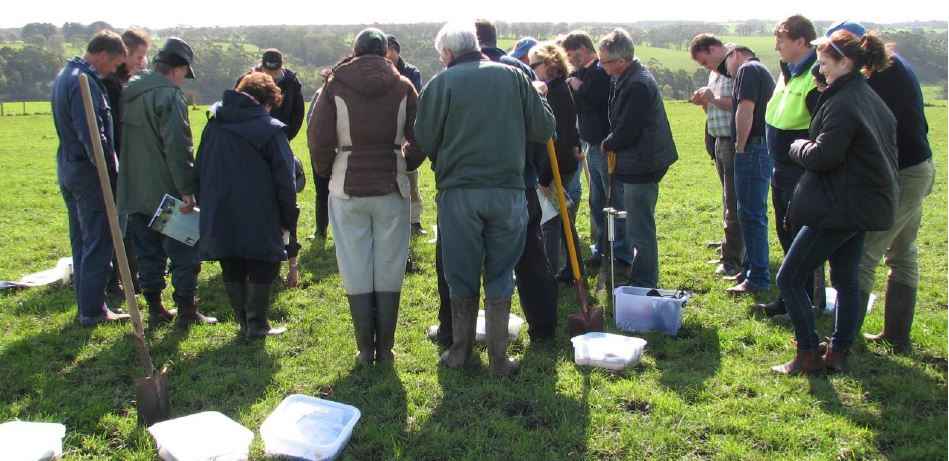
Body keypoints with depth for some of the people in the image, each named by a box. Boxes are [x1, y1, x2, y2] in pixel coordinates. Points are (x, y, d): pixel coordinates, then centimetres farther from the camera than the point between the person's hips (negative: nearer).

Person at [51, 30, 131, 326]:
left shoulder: (66, 75, 14)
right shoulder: (84, 83, -19)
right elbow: (93, 136, -24)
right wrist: (110, 170, -16)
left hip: (68, 170, 10)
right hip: (89, 173, -10)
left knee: (82, 242, 15)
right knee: (98, 244, -1)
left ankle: (87, 305, 24)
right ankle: (92, 311, 5)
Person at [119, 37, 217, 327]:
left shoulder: (129, 94, 13)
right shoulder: (169, 95, -14)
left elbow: (122, 141, 19)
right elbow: (177, 146, -22)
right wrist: (187, 189, -20)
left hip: (134, 191, 8)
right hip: (165, 192, -8)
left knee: (148, 252, 15)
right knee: (185, 253, 2)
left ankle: (154, 307, 21)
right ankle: (186, 311, 5)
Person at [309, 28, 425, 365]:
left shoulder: (335, 86, -1)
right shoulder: (403, 87, 1)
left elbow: (318, 138, -5)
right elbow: (419, 139, 0)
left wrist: (327, 171, 12)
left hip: (348, 187, 0)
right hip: (392, 186, 1)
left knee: (357, 272, 7)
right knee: (389, 272, 8)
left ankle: (365, 350, 11)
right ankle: (385, 349, 13)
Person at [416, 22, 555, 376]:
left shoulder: (441, 83, -3)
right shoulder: (513, 76, 4)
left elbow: (424, 141, -3)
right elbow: (544, 128, 3)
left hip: (458, 191, -1)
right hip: (508, 190, 2)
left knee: (461, 276, 13)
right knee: (500, 276, 11)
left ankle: (460, 351, 24)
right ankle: (498, 359, 14)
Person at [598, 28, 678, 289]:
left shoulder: (637, 86, -23)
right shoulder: (630, 78, 10)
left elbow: (625, 133, -22)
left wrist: (607, 145, -4)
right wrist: (611, 144, 7)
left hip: (641, 168, -11)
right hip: (640, 165, 11)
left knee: (640, 232, -3)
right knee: (640, 229, 20)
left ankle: (644, 285, 7)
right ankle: (644, 282, 33)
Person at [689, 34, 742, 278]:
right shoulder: (715, 73, 16)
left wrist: (715, 99, -21)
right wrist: (704, 102, 3)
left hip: (734, 142, -10)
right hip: (720, 142, 10)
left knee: (733, 203, -5)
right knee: (730, 201, 16)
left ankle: (732, 259, 1)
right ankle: (736, 250, 27)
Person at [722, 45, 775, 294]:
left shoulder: (747, 69, -7)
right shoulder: (763, 72, 23)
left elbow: (745, 111, -18)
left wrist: (740, 146, -13)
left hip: (752, 150, -10)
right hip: (763, 150, 10)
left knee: (752, 214, -8)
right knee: (754, 213, 16)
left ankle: (758, 278, -5)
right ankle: (749, 270, 26)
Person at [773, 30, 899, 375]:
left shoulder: (842, 103, -19)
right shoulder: (871, 98, 12)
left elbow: (821, 157, -22)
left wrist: (798, 146, -1)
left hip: (840, 208, -10)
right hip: (867, 203, 10)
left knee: (789, 277, -1)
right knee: (846, 279, 16)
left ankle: (808, 355, 3)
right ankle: (839, 354, 22)